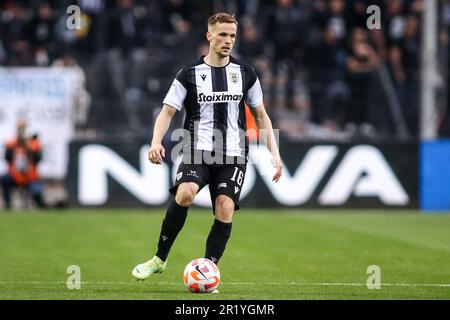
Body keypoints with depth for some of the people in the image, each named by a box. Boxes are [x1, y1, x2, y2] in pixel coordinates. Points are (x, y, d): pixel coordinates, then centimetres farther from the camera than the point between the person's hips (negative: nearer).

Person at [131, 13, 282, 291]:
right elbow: (167, 112, 3)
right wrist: (156, 142, -15)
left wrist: (274, 152, 9)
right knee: (184, 193, -27)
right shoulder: (190, 74, 4)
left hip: (234, 155, 2)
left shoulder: (245, 74, 11)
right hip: (198, 151, -2)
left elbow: (261, 116, 18)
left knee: (225, 208, -16)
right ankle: (160, 259, -11)